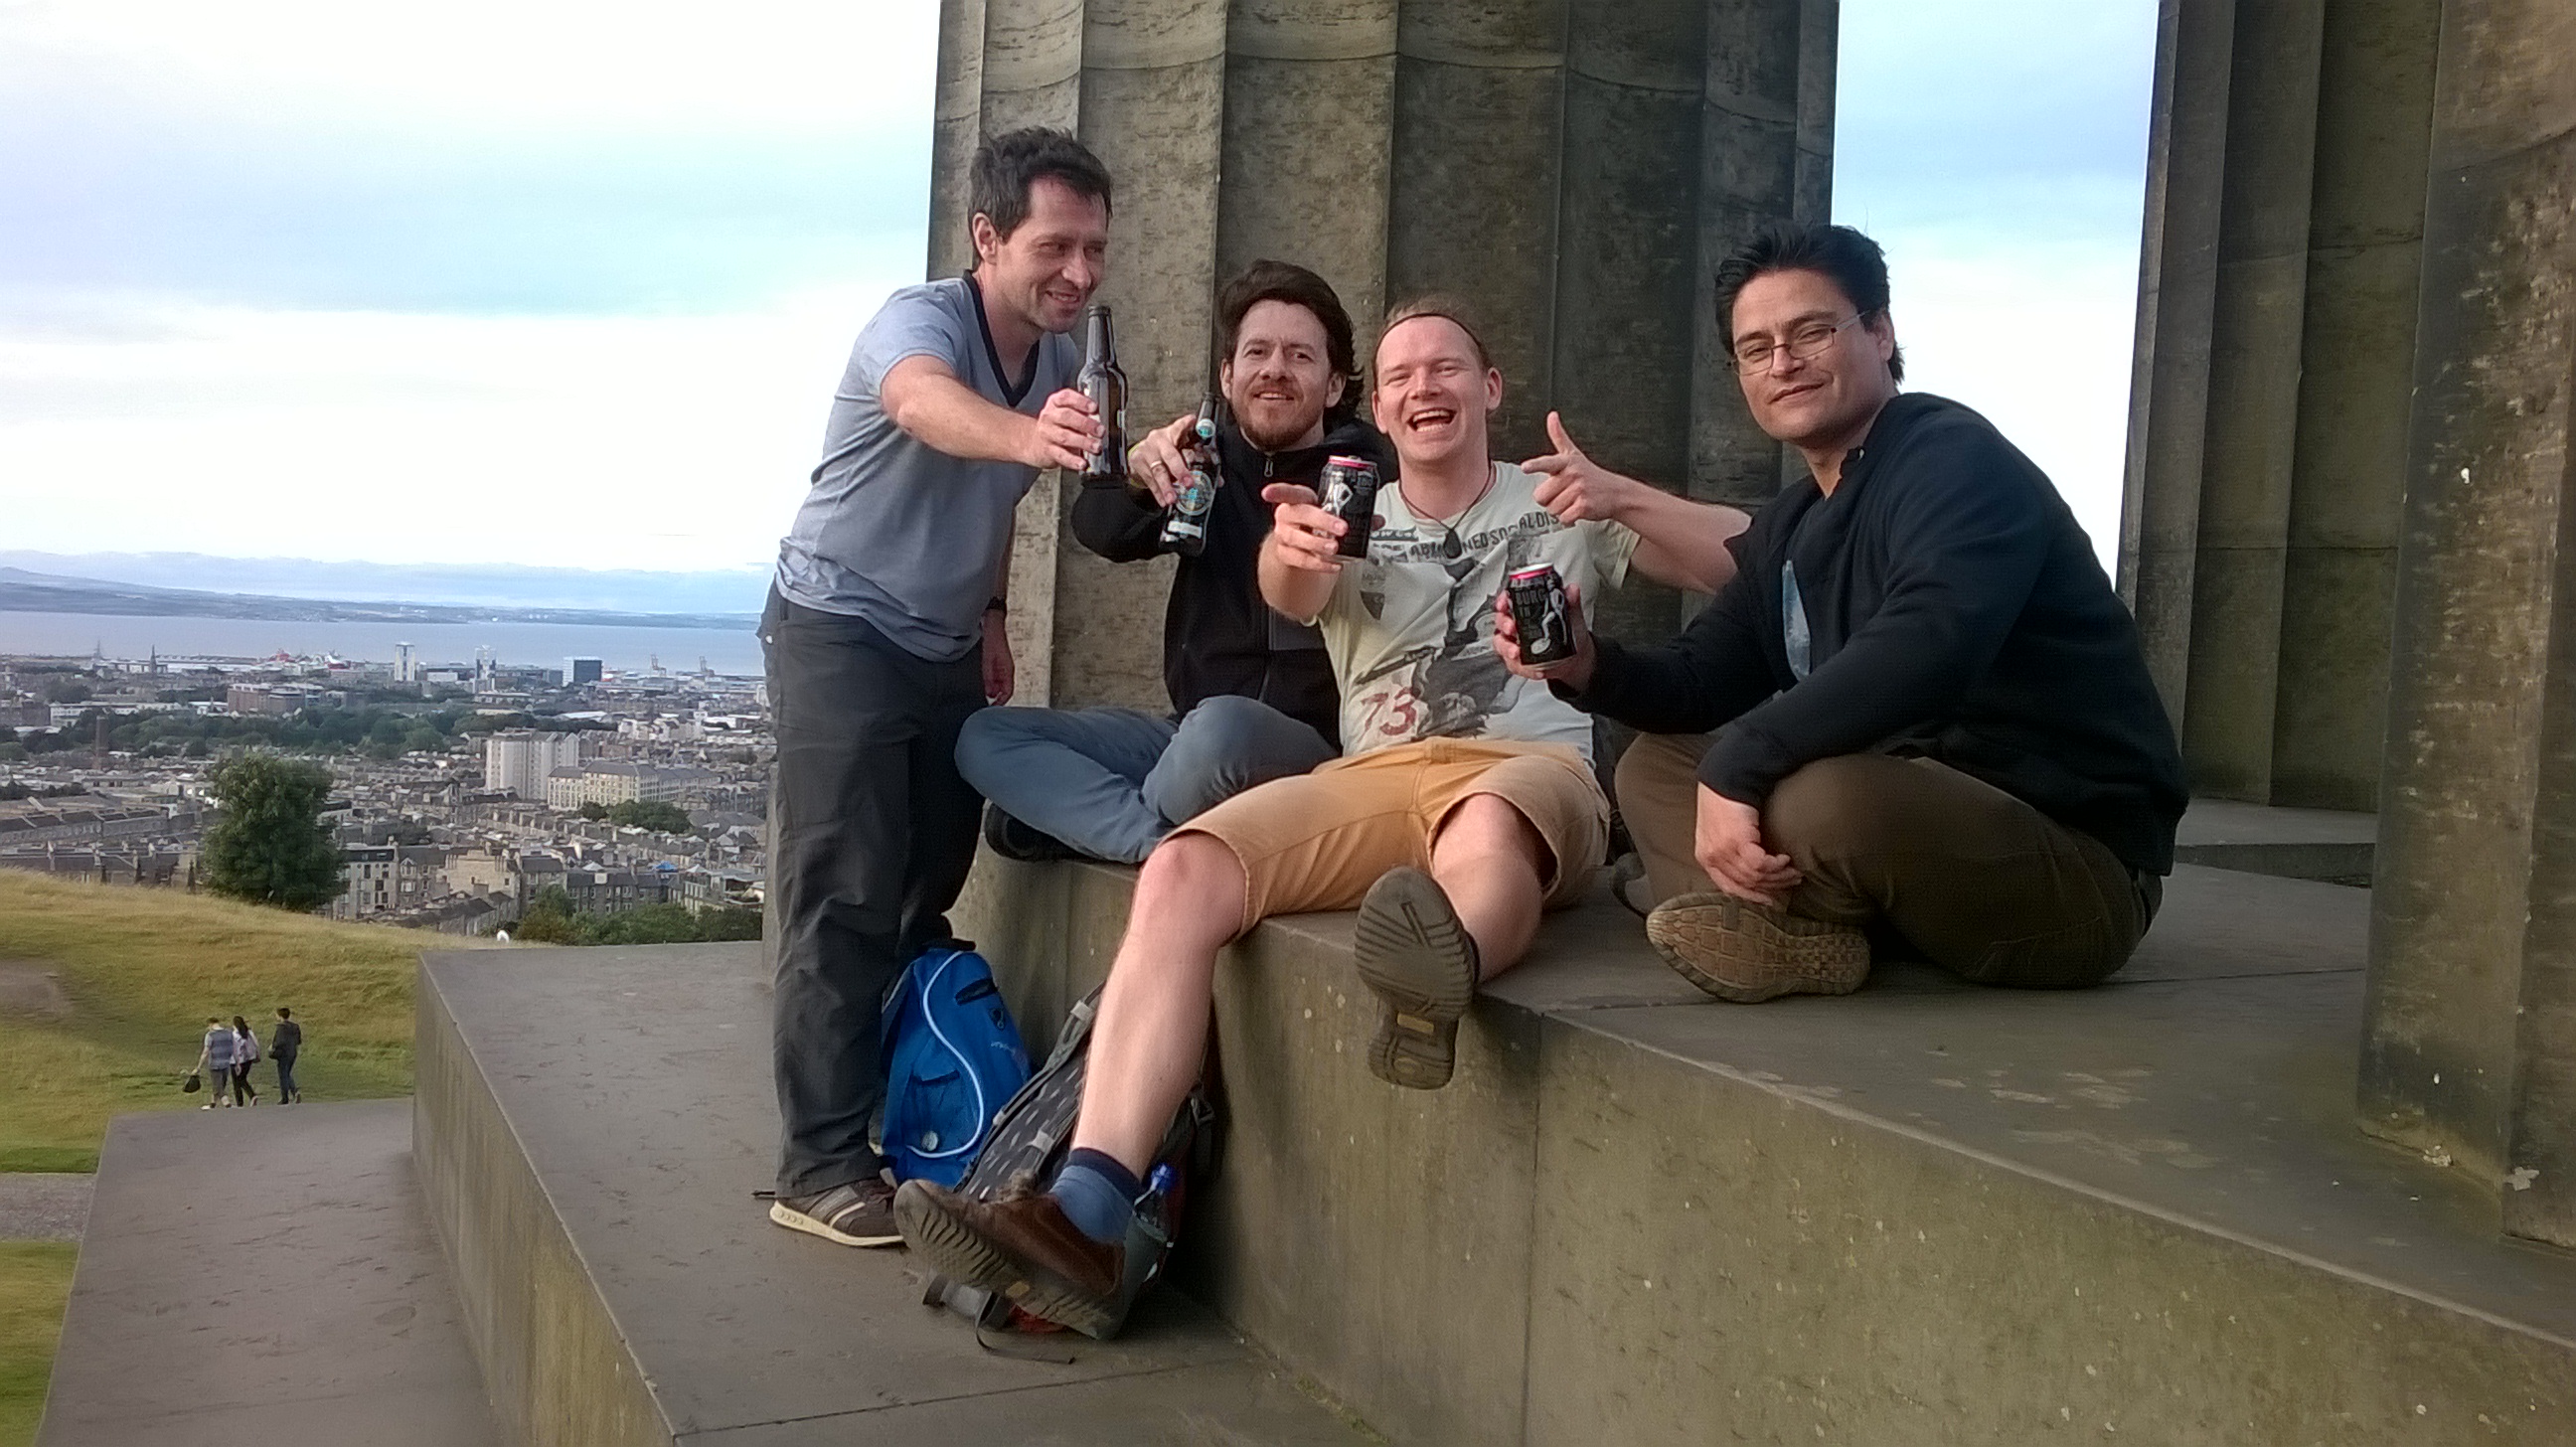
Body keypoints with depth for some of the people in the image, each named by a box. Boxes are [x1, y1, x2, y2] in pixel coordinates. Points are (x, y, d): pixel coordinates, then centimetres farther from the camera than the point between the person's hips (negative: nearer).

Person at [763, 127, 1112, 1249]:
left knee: (929, 894, 8)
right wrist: (1024, 434, -66)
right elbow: (926, 403, -46)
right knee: (843, 902, -10)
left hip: (947, 649, 7)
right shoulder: (919, 318, -21)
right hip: (841, 632, -7)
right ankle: (821, 1167, -7)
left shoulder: (1059, 355, 1)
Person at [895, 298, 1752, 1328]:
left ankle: (1445, 969, -75)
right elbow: (1290, 595, -3)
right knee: (1182, 873, -24)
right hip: (1372, 780, 2)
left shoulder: (1562, 506, 18)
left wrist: (1624, 500, -12)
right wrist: (1290, 552, -29)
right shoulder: (1354, 522, 22)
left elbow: (1747, 568, 8)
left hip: (1530, 771, -2)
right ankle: (1086, 1218, -34)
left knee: (1484, 826, -40)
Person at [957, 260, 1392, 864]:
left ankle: (1073, 818, -9)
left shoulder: (1369, 469, -2)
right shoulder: (1212, 457, 10)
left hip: (1318, 743, -5)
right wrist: (1137, 476, -30)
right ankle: (1169, 841, -22)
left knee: (1221, 725, -38)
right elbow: (1104, 532, -7)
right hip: (1190, 731, 5)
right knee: (984, 737, -6)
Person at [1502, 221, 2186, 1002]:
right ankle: (1794, 931, -18)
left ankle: (1766, 918, -5)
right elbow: (1707, 679, 15)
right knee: (1655, 766, 10)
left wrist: (1736, 765, -33)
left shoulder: (1956, 459, -15)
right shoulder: (1790, 526, 13)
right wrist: (1590, 666, -6)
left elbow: (1925, 651, -33)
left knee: (1825, 796, -39)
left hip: (2080, 865, -9)